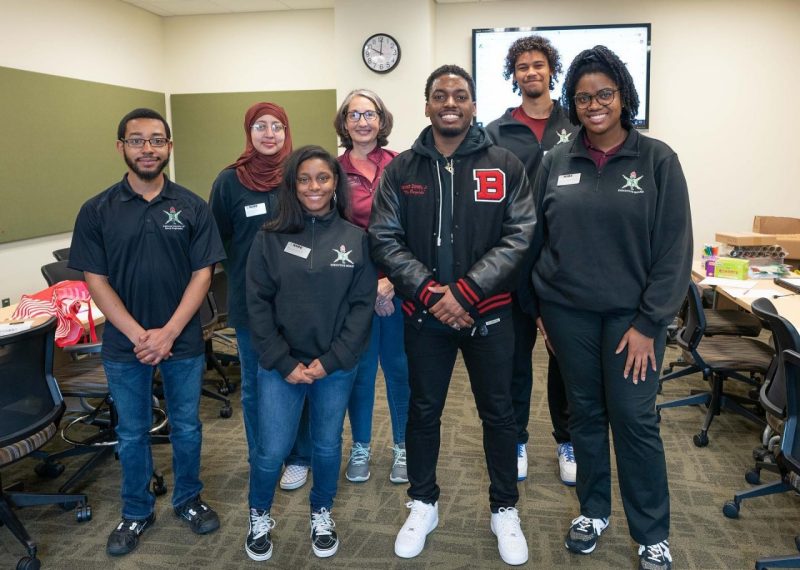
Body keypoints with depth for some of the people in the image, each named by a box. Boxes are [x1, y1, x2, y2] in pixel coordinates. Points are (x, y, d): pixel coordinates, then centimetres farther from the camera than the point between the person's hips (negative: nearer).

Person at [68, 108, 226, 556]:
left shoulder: (192, 207, -3)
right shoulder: (97, 211, -2)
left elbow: (202, 274, -5)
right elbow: (95, 280, -4)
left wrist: (169, 333, -14)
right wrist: (138, 335, -13)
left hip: (183, 342, 0)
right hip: (124, 346, 0)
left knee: (186, 427, 13)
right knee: (132, 433, 14)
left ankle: (188, 499, 35)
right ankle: (137, 512, 33)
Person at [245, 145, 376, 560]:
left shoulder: (356, 239, 0)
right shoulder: (270, 238, -2)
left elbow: (362, 305, -4)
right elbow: (258, 305, -4)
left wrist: (331, 360, -11)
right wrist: (284, 363, -10)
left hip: (336, 367, 1)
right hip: (280, 366, -1)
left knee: (327, 446, 13)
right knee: (272, 451, 2)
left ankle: (322, 516, 39)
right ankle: (260, 517, 32)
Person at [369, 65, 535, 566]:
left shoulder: (506, 165, -1)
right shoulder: (401, 169, 2)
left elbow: (519, 235, -8)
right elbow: (385, 239, -3)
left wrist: (466, 291, -18)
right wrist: (429, 291, -16)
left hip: (488, 312, -1)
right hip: (424, 314, 1)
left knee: (498, 412, 11)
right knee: (424, 411, 14)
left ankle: (505, 510, 32)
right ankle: (424, 504, 35)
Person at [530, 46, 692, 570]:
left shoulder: (657, 159, -4)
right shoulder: (556, 162, 3)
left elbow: (675, 248, -7)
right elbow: (539, 239, 8)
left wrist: (649, 322, -11)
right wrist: (540, 307, 6)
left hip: (631, 314, -2)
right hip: (568, 312, 3)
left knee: (634, 419, 1)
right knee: (585, 414, 13)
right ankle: (594, 510, 32)